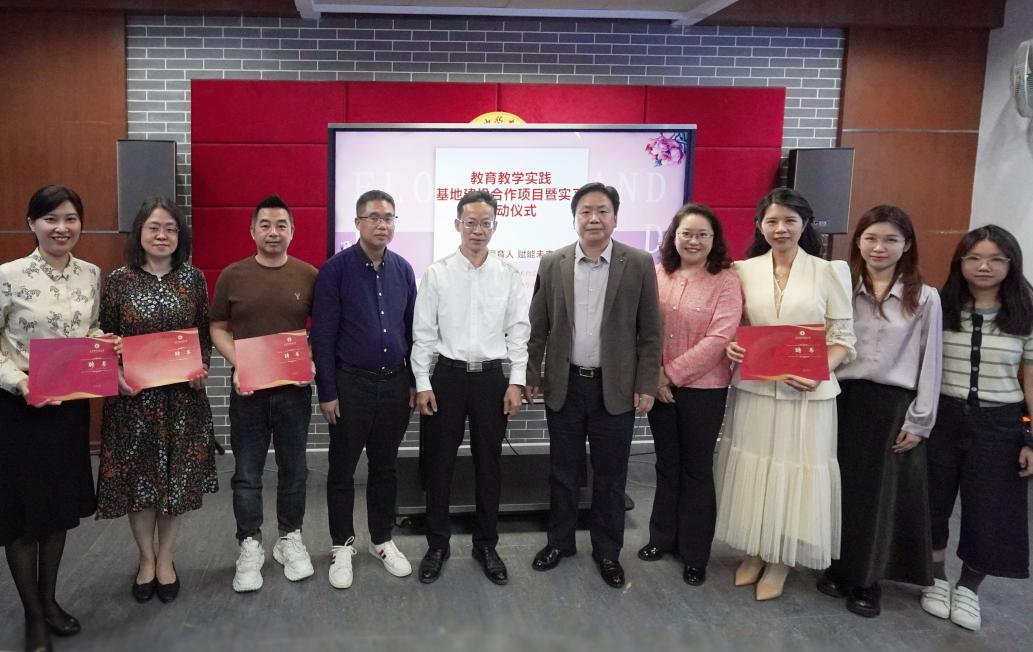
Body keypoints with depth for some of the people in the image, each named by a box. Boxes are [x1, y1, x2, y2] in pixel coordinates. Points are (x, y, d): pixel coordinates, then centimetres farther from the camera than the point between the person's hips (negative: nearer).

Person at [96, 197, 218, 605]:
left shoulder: (193, 278, 2)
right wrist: (115, 377, -14)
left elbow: (205, 333, 7)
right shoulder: (118, 280, -2)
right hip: (132, 395, -1)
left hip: (183, 394, 1)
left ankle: (165, 558, 27)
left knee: (178, 476, 8)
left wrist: (203, 367, -9)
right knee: (138, 476, 9)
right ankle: (146, 558, 29)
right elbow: (105, 338, 2)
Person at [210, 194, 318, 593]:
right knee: (247, 474, 7)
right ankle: (250, 546, 21)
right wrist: (236, 364, -10)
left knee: (293, 469, 12)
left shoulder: (309, 276, 0)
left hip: (294, 389, 0)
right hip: (247, 389, 0)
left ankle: (290, 539, 28)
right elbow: (219, 328, 6)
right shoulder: (232, 276, 1)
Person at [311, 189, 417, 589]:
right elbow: (322, 335, -9)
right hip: (351, 383, -3)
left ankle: (382, 540, 29)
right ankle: (342, 544, 24)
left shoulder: (403, 270, 4)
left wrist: (415, 383, 8)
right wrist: (327, 391, -11)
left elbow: (412, 329, 10)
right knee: (343, 469, 9)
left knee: (385, 467, 15)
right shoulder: (335, 269, -8)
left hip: (395, 383, 4)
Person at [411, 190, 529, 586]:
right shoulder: (437, 273, -1)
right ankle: (437, 545, 23)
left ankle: (486, 545, 26)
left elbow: (519, 332, 3)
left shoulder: (509, 276, 2)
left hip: (492, 376, 1)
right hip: (448, 375, -1)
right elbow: (423, 333, -1)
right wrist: (422, 384, -5)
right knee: (439, 464, 7)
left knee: (489, 464, 10)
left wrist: (516, 382, -3)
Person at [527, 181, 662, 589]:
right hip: (564, 385, 1)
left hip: (616, 388, -1)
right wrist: (531, 376, 3)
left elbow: (650, 332, -2)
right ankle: (560, 541, 31)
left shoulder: (639, 264, -4)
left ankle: (607, 550, 26)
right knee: (562, 470, 13)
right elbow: (537, 328, 5)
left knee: (610, 475, 10)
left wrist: (646, 386, -5)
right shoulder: (552, 264, 0)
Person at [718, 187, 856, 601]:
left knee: (796, 470, 5)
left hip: (807, 392, -2)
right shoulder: (744, 270, 4)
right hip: (754, 388, 2)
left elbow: (843, 337, -2)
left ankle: (781, 558, 23)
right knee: (752, 468, 9)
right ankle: (755, 551, 28)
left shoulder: (830, 271, -2)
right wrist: (730, 346, -10)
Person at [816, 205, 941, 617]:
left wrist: (919, 420, -4)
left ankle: (868, 580, 21)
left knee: (882, 493, 7)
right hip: (844, 399, 2)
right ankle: (840, 567, 26)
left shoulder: (924, 298, -1)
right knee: (843, 487, 9)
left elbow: (930, 363, -1)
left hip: (894, 405, -1)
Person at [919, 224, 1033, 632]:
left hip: (999, 426, 0)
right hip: (941, 418, 0)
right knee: (933, 501, 11)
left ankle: (967, 588, 30)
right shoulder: (939, 308, -2)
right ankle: (937, 580, 32)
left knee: (990, 510, 7)